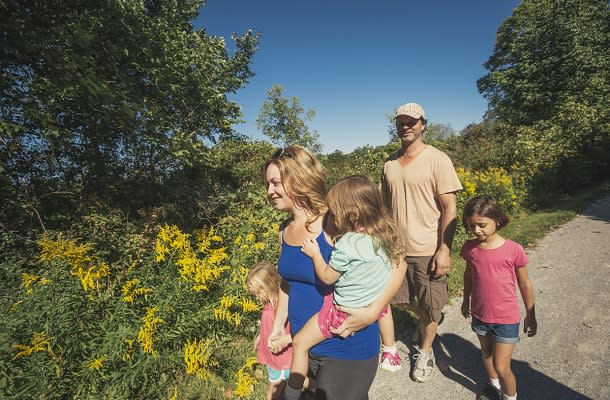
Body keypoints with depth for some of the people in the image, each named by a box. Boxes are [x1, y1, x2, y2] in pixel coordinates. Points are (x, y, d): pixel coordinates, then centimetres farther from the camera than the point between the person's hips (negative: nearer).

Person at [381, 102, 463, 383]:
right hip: (396, 247, 5)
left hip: (428, 250, -4)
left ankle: (425, 351, 38)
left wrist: (444, 250, -16)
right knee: (407, 300, 20)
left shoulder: (437, 160, -11)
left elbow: (450, 208, -12)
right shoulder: (389, 162, 5)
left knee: (430, 307, 12)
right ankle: (428, 320, 52)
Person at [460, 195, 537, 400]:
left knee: (502, 367, 2)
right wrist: (466, 300, 17)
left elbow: (525, 284, -7)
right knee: (486, 353, 25)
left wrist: (530, 315, 2)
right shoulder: (470, 248, -11)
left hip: (506, 319, -4)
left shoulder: (513, 250, -20)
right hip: (479, 315, 4)